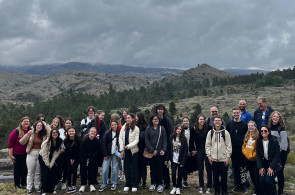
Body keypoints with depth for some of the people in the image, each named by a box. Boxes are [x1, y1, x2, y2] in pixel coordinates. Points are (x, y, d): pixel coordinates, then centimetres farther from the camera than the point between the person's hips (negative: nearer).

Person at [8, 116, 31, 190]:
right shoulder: (16, 131, -12)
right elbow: (10, 143, -9)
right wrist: (11, 155, -10)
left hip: (26, 154, 3)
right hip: (17, 155, -3)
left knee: (25, 170, 12)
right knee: (17, 170, 10)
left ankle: (23, 183, 29)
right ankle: (17, 185, 23)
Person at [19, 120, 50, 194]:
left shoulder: (44, 134, 1)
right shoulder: (31, 133, -5)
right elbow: (22, 142, -6)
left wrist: (45, 125, -7)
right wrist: (27, 134, -21)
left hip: (41, 154, 2)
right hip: (31, 154, -2)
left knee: (38, 172, 12)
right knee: (30, 172, 5)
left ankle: (37, 186, 23)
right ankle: (29, 188, 13)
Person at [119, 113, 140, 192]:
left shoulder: (136, 129, -4)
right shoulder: (123, 127, 6)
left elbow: (136, 140, -8)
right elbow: (120, 138, 5)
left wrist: (129, 146, -20)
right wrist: (122, 149, -2)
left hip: (133, 151, -3)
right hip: (126, 151, 3)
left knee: (134, 168, 2)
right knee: (126, 168, 7)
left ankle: (134, 185, 10)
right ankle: (127, 184, 16)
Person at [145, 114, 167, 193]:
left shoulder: (162, 128, 4)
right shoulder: (148, 129, 1)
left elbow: (165, 140, 3)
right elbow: (146, 141, -1)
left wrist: (164, 150, -8)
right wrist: (152, 150, -9)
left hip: (160, 152, 0)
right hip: (151, 153, 0)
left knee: (160, 169, 3)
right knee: (153, 168, 7)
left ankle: (160, 184, 13)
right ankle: (153, 184, 20)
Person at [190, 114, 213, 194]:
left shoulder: (207, 129, -4)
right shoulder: (194, 130, 0)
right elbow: (191, 141, 11)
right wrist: (192, 150, 8)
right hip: (199, 152, 2)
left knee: (209, 169, 1)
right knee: (200, 169, 8)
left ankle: (209, 187, 11)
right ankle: (201, 186, 17)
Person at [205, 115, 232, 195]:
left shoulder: (225, 132, -2)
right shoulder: (210, 132, 5)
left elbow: (229, 146, -2)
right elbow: (207, 145, 6)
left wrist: (228, 157, -7)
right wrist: (209, 155, -1)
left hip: (223, 159, -2)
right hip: (214, 159, 2)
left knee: (224, 176, 4)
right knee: (215, 176, 9)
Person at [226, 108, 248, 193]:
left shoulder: (244, 124, 4)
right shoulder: (229, 124, 7)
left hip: (242, 148, -1)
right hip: (233, 149, 2)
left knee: (242, 167, -3)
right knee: (235, 167, 8)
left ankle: (243, 184, 6)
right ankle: (236, 184, 18)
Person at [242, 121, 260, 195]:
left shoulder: (258, 135, -12)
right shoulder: (247, 135, 10)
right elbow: (244, 145, 15)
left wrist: (253, 155, -15)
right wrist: (245, 152, 1)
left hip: (255, 159, -7)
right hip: (248, 159, 7)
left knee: (256, 176, -3)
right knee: (252, 175, 17)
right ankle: (255, 188, 31)